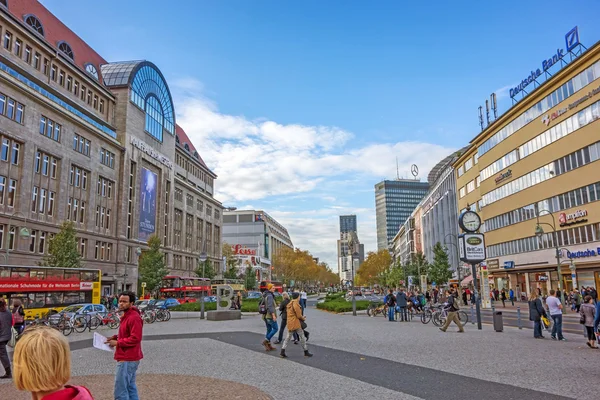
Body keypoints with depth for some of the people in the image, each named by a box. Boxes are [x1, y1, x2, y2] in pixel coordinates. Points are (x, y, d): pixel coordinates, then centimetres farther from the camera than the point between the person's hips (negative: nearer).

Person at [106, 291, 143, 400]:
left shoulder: (134, 318, -19)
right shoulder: (126, 316, 15)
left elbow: (135, 338, -24)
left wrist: (117, 343, -18)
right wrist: (115, 337, 8)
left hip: (127, 359, -11)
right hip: (128, 358, 11)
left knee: (120, 391, -7)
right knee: (130, 387, 17)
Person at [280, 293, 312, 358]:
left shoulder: (289, 304, 13)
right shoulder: (296, 304, -16)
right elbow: (298, 315, -15)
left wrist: (302, 317, 13)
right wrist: (303, 318, 5)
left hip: (290, 323, 8)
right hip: (296, 323, -8)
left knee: (288, 337, 9)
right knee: (302, 337, 3)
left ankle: (282, 352, 3)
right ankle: (306, 352, 11)